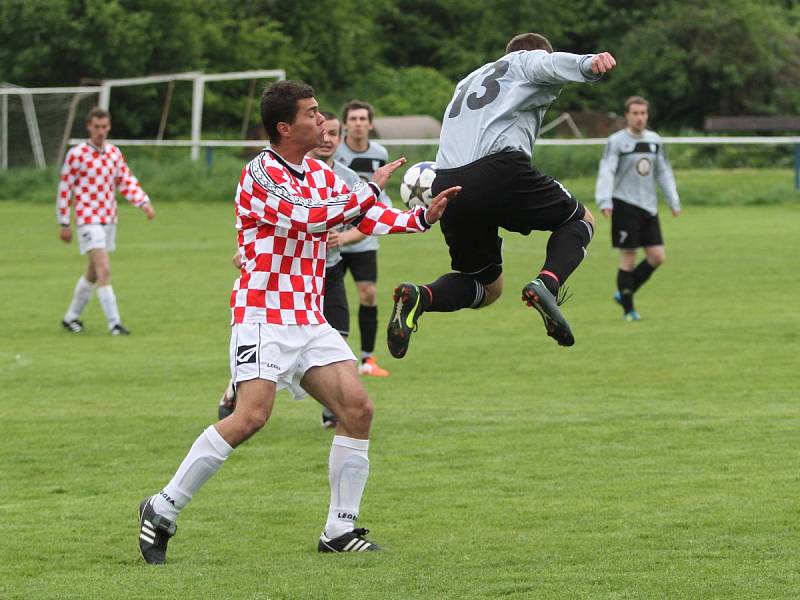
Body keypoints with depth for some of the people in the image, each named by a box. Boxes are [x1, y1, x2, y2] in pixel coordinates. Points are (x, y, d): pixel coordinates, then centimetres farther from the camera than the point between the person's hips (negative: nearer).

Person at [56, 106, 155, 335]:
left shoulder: (114, 153, 7)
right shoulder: (76, 155, -10)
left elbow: (127, 182, 10)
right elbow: (64, 189, -5)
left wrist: (144, 202, -7)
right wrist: (63, 224, -3)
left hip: (109, 220, 7)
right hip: (88, 220, -7)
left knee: (93, 273, 15)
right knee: (104, 270, -15)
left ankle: (71, 317, 29)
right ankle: (114, 323, -15)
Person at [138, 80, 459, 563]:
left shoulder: (320, 174, 13)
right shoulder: (260, 174, -12)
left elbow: (367, 216, 14)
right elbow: (307, 219, -25)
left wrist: (422, 218, -2)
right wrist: (371, 189, -20)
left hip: (309, 319, 8)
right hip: (263, 316, -8)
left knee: (358, 409, -4)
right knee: (251, 416, -20)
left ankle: (341, 530, 3)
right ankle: (162, 511, -8)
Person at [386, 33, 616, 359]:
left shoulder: (468, 81, 39)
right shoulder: (525, 62, 17)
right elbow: (553, 65, -6)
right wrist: (589, 63, -26)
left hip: (445, 183, 6)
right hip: (499, 170, -6)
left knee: (487, 286, 19)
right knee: (579, 219, 17)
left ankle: (419, 297, -11)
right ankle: (547, 283, -13)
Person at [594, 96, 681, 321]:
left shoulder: (655, 140, 11)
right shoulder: (616, 141, -6)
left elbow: (663, 172, 18)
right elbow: (606, 172, -14)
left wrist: (673, 201, 14)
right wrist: (605, 202, -26)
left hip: (648, 207, 6)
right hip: (625, 206, -6)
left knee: (657, 256, 0)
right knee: (628, 258, -5)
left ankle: (623, 293, 17)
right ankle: (628, 309, 5)